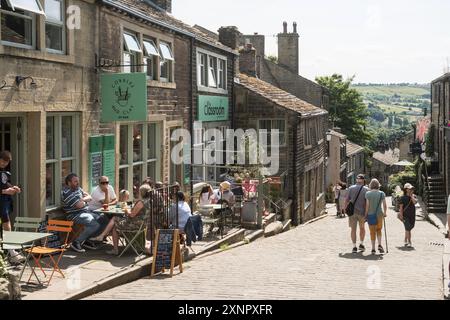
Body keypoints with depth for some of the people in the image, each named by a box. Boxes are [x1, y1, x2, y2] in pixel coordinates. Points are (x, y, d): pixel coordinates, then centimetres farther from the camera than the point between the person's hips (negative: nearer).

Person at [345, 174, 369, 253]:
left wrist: (345, 209, 11)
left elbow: (347, 200, 0)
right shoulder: (366, 189, -4)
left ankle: (354, 247, 0)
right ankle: (361, 244, 18)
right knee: (362, 228, 20)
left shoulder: (351, 188, 1)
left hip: (352, 211, 1)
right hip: (362, 211, -1)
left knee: (353, 229, 5)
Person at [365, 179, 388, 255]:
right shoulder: (381, 193, -1)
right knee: (379, 230, 19)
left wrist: (366, 215, -1)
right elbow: (385, 205, -4)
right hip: (379, 214, 1)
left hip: (370, 214, -1)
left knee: (372, 232, 8)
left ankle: (373, 248, 6)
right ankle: (379, 245, 0)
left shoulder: (368, 193, -6)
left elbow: (367, 205, -9)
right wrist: (385, 213, 10)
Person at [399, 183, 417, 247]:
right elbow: (401, 207, -4)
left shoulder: (413, 196, 6)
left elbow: (415, 202, -15)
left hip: (412, 215, 4)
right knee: (407, 228, -12)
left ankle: (405, 241, 30)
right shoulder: (403, 198, -2)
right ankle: (409, 242, -12)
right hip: (405, 215, -4)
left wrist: (411, 195, -10)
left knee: (409, 228, 13)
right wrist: (401, 215, -11)